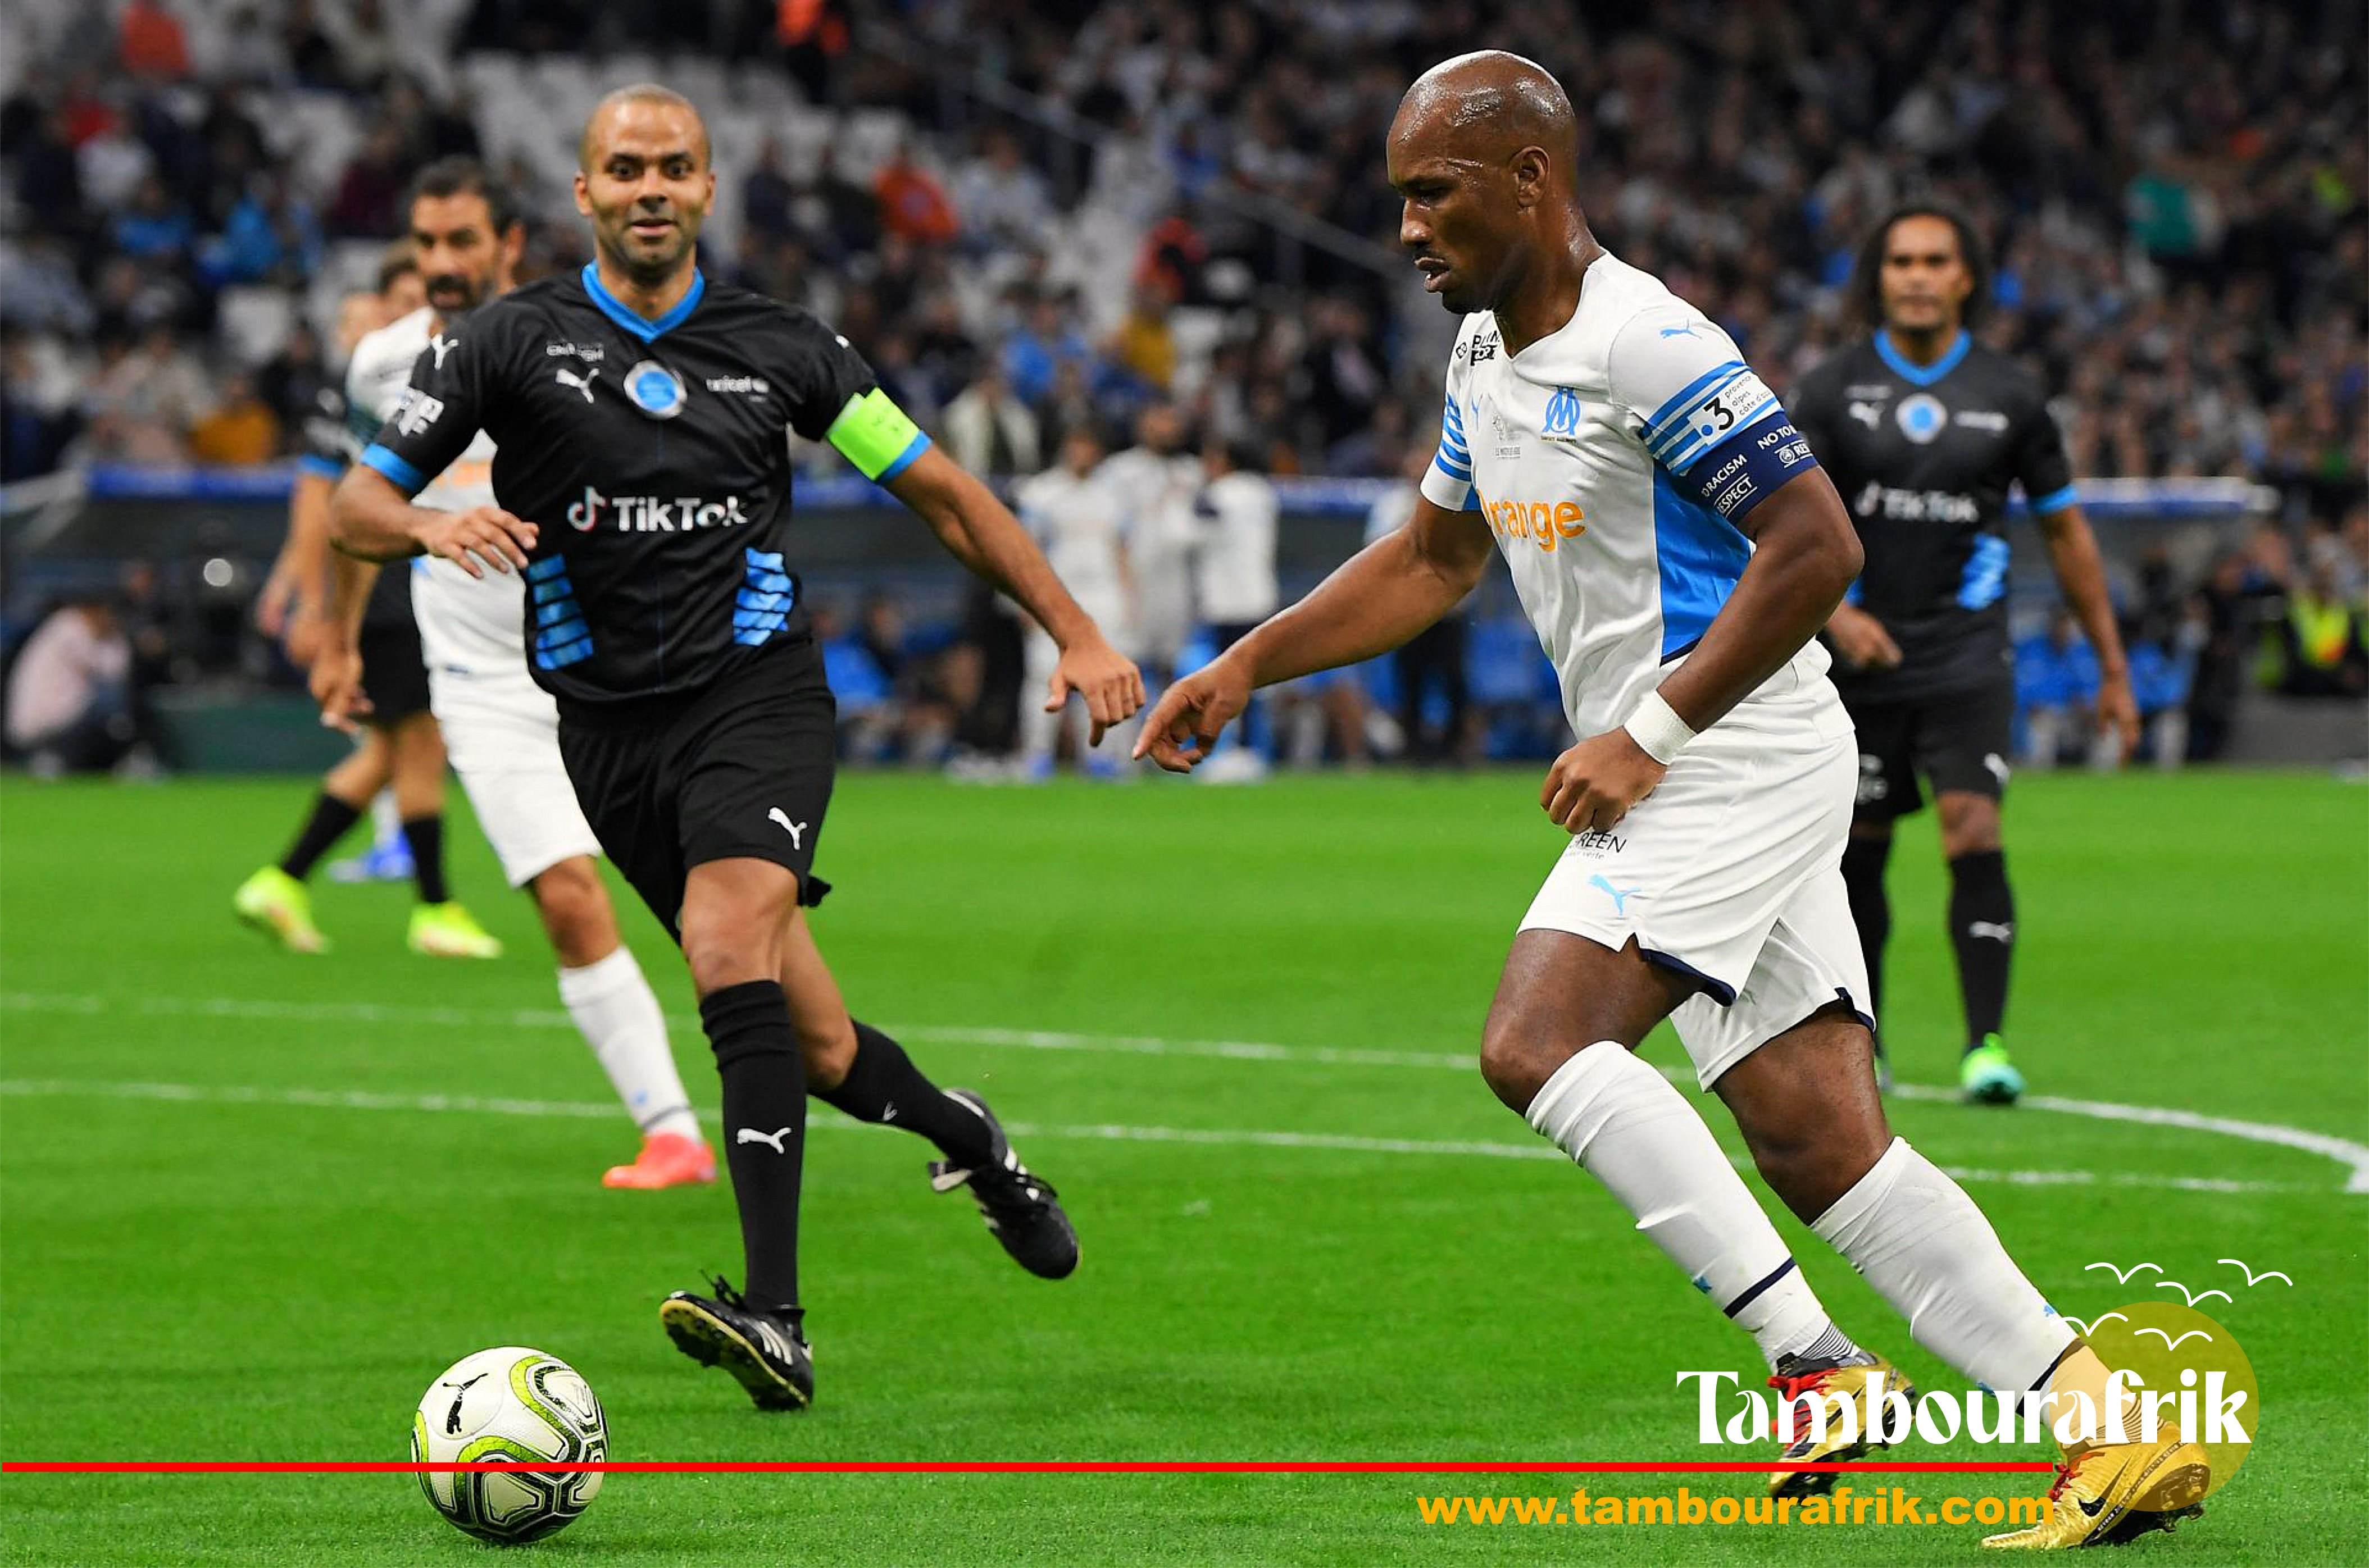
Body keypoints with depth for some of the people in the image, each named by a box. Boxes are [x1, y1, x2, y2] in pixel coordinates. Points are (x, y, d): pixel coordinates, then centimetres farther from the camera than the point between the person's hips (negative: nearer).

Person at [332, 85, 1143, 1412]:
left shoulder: (781, 346, 5)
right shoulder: (513, 343, 2)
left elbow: (941, 491, 12)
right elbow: (356, 504, 2)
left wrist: (1077, 631, 6)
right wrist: (433, 525, -21)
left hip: (758, 693, -2)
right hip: (610, 729, 2)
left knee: (730, 943, -28)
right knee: (817, 1049, 3)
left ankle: (777, 1321, -34)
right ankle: (966, 1138, 39)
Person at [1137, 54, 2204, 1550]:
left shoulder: (1649, 347, -15)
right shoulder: (1487, 356, 15)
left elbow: (1819, 544, -19)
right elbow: (1433, 559, 29)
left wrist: (1651, 732, -18)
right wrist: (1244, 667, 22)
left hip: (1744, 755, -9)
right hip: (1668, 776, 9)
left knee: (1539, 1041, -19)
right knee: (1825, 1152, 1)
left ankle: (1814, 1361, -19)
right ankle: (2116, 1430, -1)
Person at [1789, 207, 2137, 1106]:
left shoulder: (2009, 396, 4)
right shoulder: (1832, 391, 1)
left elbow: (2063, 531, 11)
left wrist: (2112, 668, 11)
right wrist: (1833, 609, -22)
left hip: (1968, 653, -1)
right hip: (1863, 655, 1)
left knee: (1973, 831, -15)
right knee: (1862, 849, 6)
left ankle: (1986, 1044, -15)